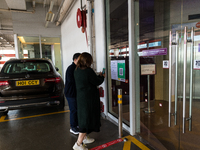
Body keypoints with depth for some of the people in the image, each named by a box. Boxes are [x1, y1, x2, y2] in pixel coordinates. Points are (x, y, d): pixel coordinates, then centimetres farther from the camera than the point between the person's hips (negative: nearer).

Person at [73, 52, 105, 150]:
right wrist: (102, 76, 8)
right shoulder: (88, 71, -21)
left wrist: (98, 76, 15)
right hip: (89, 99, -9)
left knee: (83, 117, 22)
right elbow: (97, 82, -12)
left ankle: (85, 138, 40)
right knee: (87, 119, 2)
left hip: (80, 97, 9)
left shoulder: (76, 70, 5)